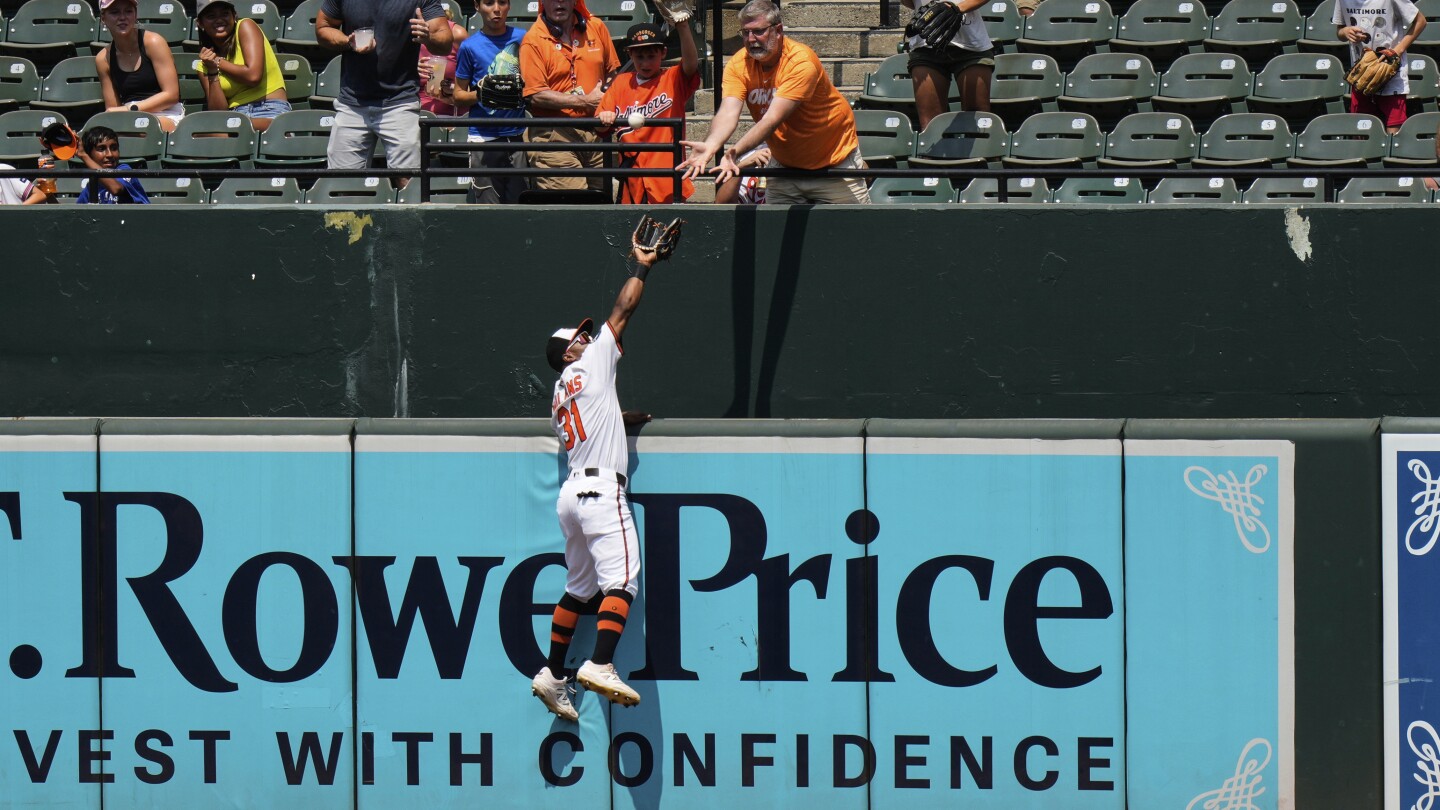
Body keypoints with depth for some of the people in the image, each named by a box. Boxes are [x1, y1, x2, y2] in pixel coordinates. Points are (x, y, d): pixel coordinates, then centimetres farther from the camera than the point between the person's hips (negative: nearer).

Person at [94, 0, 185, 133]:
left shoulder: (153, 42, -2)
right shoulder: (103, 59, 10)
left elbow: (171, 95, -6)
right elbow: (113, 108, 11)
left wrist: (130, 109, -14)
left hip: (165, 118, -2)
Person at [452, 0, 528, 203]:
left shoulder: (521, 39, 7)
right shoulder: (470, 46, 1)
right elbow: (458, 95, 5)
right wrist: (479, 95, -15)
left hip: (518, 135, 2)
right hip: (484, 138, -2)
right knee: (488, 208, -6)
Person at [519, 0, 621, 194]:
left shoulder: (596, 27, 11)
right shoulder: (533, 40, -4)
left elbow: (612, 72, 20)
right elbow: (536, 95, -10)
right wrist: (585, 102, -11)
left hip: (596, 133, 5)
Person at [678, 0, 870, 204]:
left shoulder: (801, 62, -26)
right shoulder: (738, 65, -11)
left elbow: (773, 119, -35)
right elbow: (728, 112, -25)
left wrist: (734, 152, -48)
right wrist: (710, 146, -47)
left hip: (834, 161, -4)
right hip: (785, 163, 4)